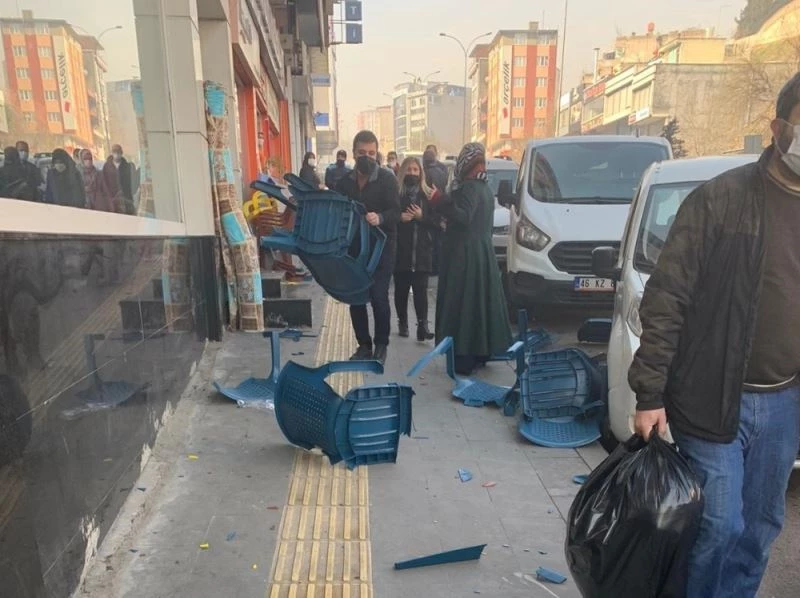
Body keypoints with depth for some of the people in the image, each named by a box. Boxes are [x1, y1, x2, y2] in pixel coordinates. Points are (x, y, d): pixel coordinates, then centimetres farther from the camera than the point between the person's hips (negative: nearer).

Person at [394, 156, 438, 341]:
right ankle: (403, 323, 21)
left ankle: (422, 324, -4)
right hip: (400, 251, 0)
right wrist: (399, 218, -15)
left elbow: (437, 221, 4)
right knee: (401, 290, 7)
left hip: (422, 251, 0)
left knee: (420, 290, -5)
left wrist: (422, 216, -11)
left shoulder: (428, 195, 7)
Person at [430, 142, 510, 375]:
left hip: (465, 254, -10)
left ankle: (464, 359, -7)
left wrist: (438, 200, -33)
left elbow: (463, 217, -27)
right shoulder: (485, 188, 15)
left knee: (462, 304, -8)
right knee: (479, 301, 14)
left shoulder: (469, 188, -15)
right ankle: (483, 350, 22)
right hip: (482, 252, 10)